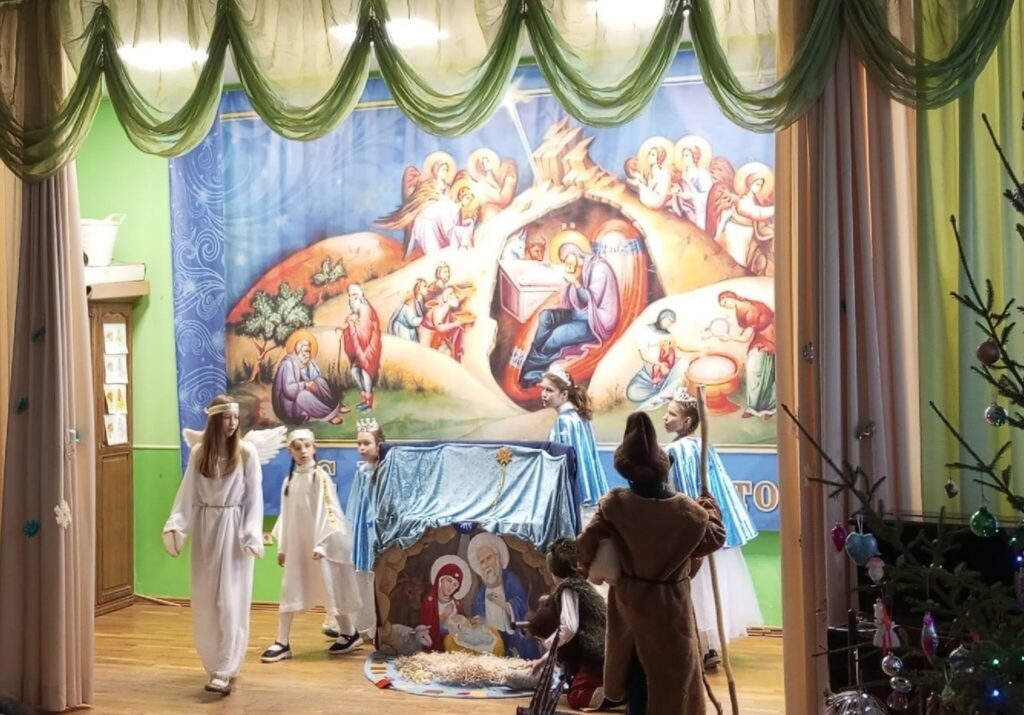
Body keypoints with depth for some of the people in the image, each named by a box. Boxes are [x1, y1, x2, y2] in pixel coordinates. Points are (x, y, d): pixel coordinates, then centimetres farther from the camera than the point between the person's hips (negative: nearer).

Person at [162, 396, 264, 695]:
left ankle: (224, 672, -5)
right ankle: (215, 663, 24)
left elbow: (254, 497, -4)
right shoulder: (198, 452, 5)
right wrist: (176, 525, -11)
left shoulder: (247, 452, -4)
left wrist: (251, 534, -13)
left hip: (233, 529, -4)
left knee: (230, 602, -5)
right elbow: (187, 493, 3)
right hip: (205, 528, 4)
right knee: (205, 602, 9)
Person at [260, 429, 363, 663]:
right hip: (295, 544, 5)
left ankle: (350, 634, 21)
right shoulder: (289, 479, 7)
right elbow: (286, 515, 10)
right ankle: (282, 643, 9)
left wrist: (321, 544, -19)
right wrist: (282, 547, 9)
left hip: (317, 544, -5)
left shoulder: (320, 477, -10)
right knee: (289, 591, 5)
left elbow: (328, 511, -14)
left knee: (329, 589, 4)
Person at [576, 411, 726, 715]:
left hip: (630, 604, 1)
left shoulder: (615, 505, -17)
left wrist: (587, 565, 7)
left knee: (637, 670, 19)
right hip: (671, 608, -1)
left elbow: (587, 542, -14)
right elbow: (715, 538, 2)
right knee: (672, 673, 11)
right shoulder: (686, 510, -14)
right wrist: (711, 506, 20)